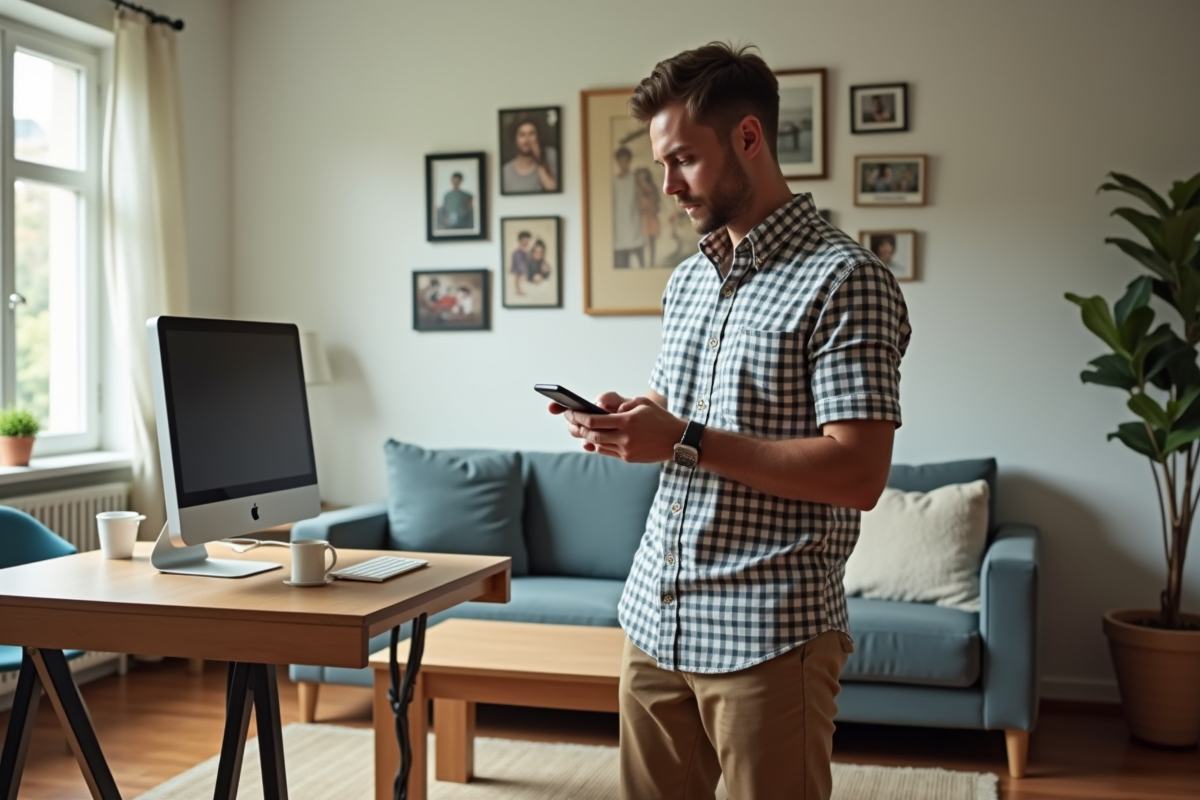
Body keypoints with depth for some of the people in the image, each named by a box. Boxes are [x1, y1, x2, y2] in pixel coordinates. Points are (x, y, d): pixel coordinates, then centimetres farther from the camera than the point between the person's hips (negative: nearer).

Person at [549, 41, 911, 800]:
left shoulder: (845, 279, -12)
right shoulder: (687, 280, 14)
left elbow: (859, 474, -19)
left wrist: (685, 441, -21)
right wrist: (629, 424, 0)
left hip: (769, 634, -7)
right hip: (655, 620, 7)